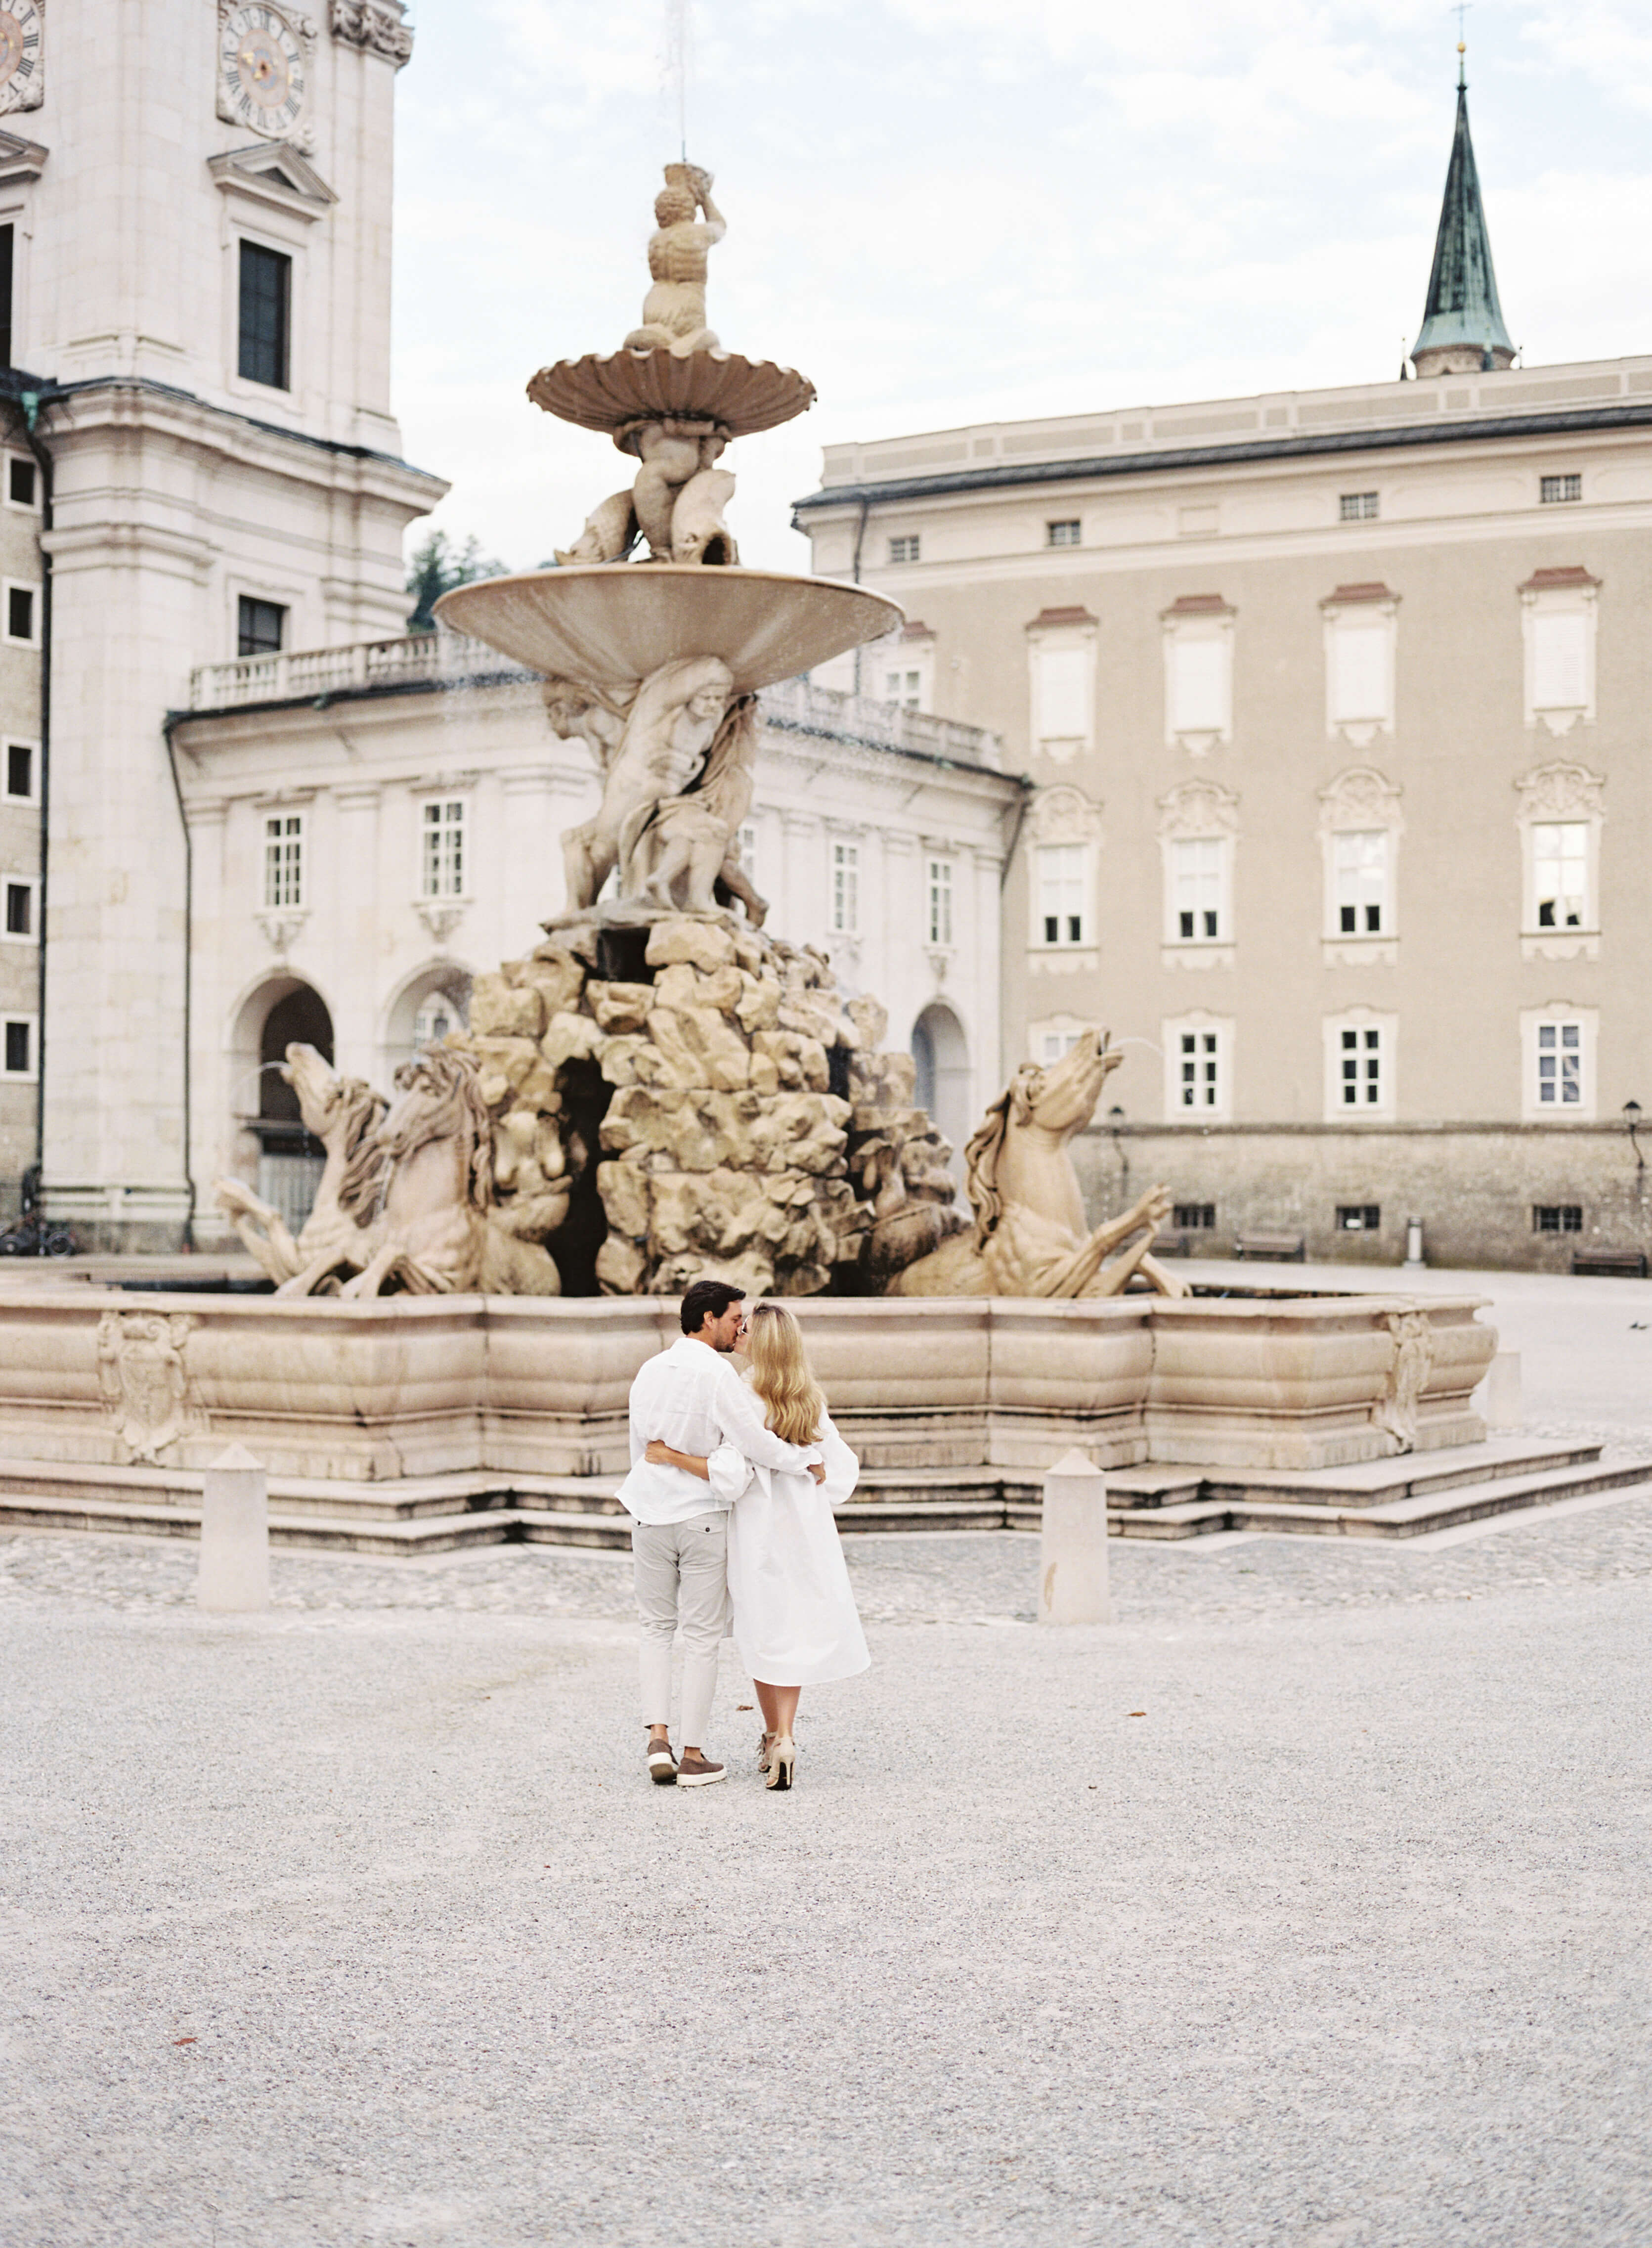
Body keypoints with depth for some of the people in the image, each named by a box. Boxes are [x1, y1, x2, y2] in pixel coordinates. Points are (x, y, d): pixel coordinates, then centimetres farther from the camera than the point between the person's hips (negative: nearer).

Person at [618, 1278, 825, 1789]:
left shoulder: (651, 1372, 5)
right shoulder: (717, 1374, -15)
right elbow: (754, 1441, -20)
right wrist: (808, 1458, -7)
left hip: (651, 1516, 5)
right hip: (703, 1516, -5)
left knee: (657, 1627, 16)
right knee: (701, 1635, 4)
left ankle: (658, 1737, 2)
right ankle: (692, 1756, 6)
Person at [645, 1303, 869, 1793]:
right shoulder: (813, 1404, 0)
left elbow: (731, 1474, -21)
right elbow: (838, 1469, 2)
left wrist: (671, 1457, -17)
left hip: (758, 1531, -3)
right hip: (806, 1530, 3)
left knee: (763, 1633, 11)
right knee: (797, 1632, 8)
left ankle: (774, 1737, 17)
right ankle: (784, 1738, -3)